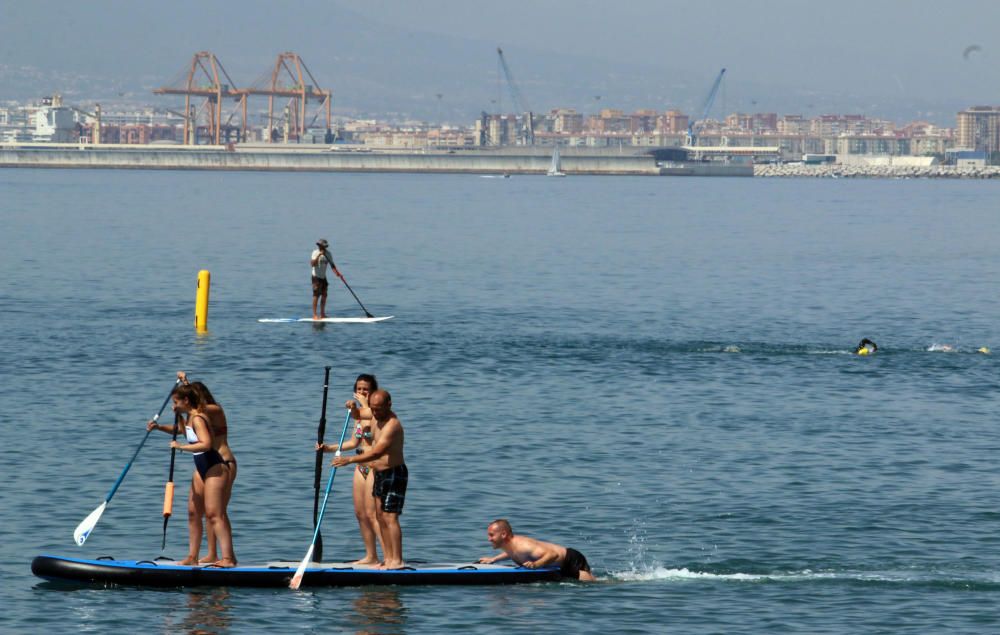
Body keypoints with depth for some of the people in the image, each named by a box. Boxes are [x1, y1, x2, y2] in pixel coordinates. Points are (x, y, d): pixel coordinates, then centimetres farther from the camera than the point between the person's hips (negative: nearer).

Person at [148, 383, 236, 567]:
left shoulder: (197, 419, -19)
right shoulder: (190, 417, 12)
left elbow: (206, 444, -34)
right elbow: (181, 430, 36)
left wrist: (181, 447, -26)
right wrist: (159, 427, 22)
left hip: (214, 469, -10)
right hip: (202, 469, 10)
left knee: (214, 514, -15)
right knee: (193, 512, 10)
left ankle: (228, 557, -19)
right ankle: (192, 557, 15)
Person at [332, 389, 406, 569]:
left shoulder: (392, 425, -25)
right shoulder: (376, 414, 4)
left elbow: (376, 453, -33)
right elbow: (357, 415, 23)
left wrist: (349, 460, -36)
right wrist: (353, 408, -2)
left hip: (394, 474, -10)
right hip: (380, 474, 10)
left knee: (390, 517, -15)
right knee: (380, 517, 9)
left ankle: (397, 560, -18)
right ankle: (388, 559, 11)